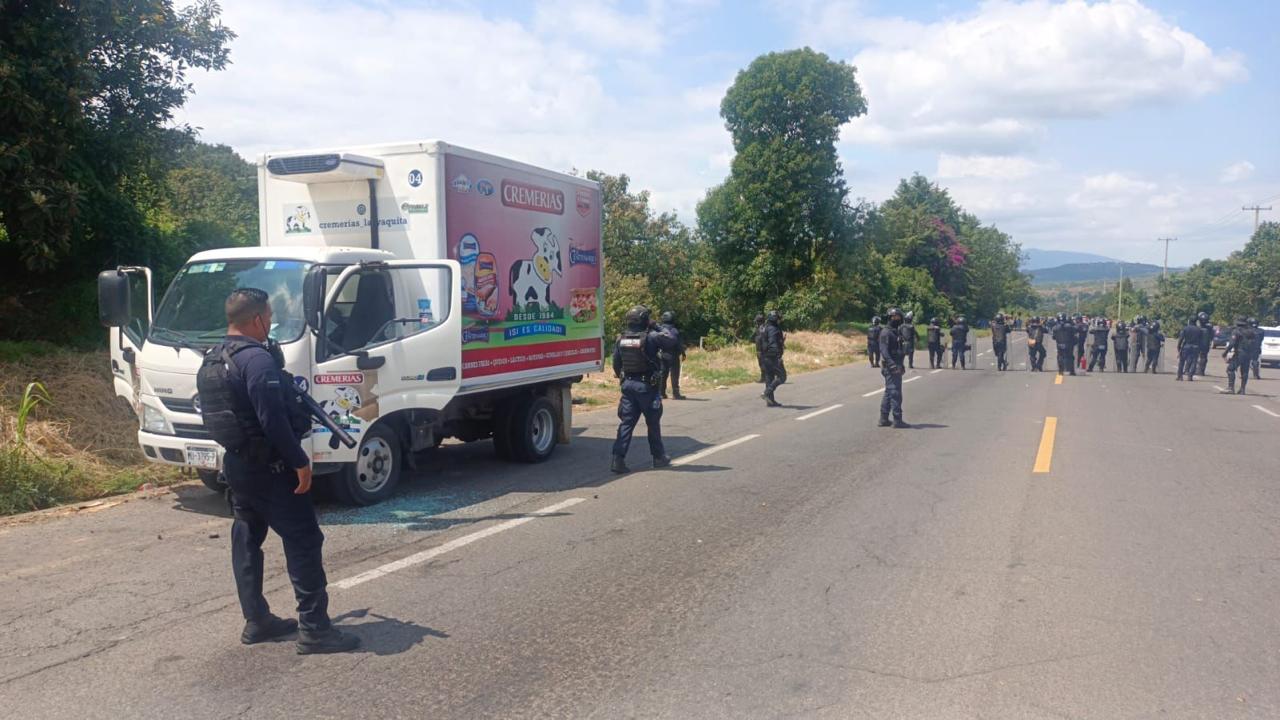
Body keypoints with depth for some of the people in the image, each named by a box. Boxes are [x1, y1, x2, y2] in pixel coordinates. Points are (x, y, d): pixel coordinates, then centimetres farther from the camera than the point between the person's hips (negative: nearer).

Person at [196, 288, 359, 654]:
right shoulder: (257, 359, -19)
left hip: (235, 463, 10)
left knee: (246, 540, 16)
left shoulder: (211, 361, 11)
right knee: (304, 541, -4)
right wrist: (300, 462, -19)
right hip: (268, 467, -10)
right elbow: (273, 419, -25)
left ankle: (256, 621, 24)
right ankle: (314, 628, -3)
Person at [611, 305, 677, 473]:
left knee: (627, 422, 5)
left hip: (628, 384, 4)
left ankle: (618, 459, -4)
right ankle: (659, 457, 24)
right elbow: (672, 342, -8)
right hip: (647, 386, -4)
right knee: (653, 423, 11)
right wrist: (658, 327, 1)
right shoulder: (651, 337, -14)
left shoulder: (621, 339, 3)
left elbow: (616, 363, 9)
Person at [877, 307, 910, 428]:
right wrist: (892, 365, -31)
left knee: (889, 393, 11)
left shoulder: (897, 333, 18)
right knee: (895, 393, -10)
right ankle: (897, 420, -8)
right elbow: (884, 351, -22)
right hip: (891, 368, -10)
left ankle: (883, 419, 16)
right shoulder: (886, 333, -12)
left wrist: (901, 366, 26)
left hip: (896, 367, 10)